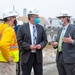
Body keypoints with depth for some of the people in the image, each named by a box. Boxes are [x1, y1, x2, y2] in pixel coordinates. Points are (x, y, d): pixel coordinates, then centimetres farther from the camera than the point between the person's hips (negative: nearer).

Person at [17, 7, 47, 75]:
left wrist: (41, 45, -10)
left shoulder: (41, 28, 9)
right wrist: (29, 46, -18)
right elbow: (19, 41, -6)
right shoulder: (22, 28, -2)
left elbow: (45, 40, 12)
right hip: (27, 56, -3)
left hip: (38, 56, 3)